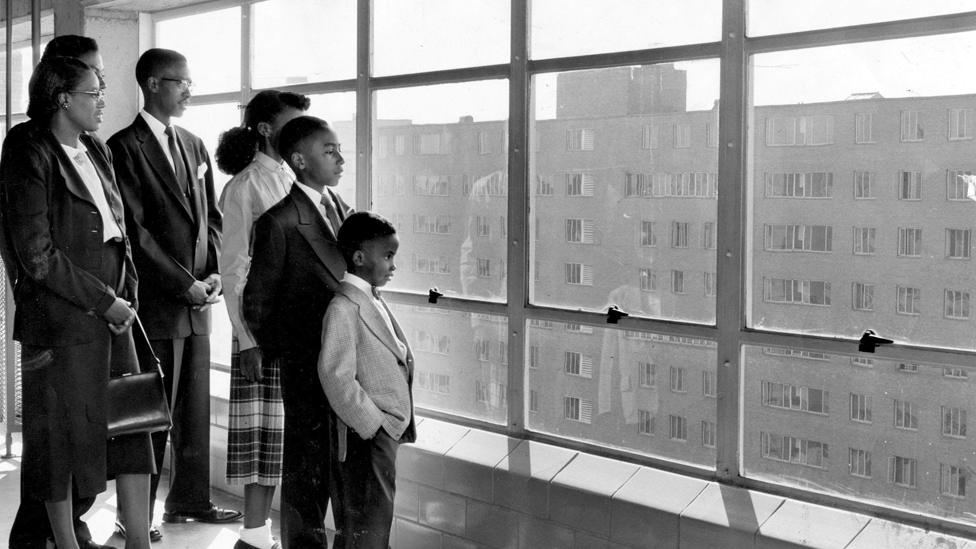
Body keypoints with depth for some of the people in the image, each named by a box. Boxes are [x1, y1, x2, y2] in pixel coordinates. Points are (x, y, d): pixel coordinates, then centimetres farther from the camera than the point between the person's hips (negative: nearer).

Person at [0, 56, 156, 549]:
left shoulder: (97, 151, 13)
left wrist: (127, 291, 6)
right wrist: (103, 301, -13)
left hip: (111, 310, 7)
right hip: (61, 317, -7)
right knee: (64, 430, 5)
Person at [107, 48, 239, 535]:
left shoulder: (193, 145, 15)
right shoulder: (125, 147, -8)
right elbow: (134, 230, -14)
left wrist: (214, 273, 0)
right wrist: (185, 284, -15)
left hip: (197, 298, 7)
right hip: (155, 303, -7)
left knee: (195, 407, 13)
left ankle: (190, 500, 25)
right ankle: (136, 514, 11)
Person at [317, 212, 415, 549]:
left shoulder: (374, 302, 13)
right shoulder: (343, 308, -17)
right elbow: (336, 376, -23)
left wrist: (398, 425, 13)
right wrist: (372, 424, -20)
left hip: (389, 430, 9)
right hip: (365, 435, -9)